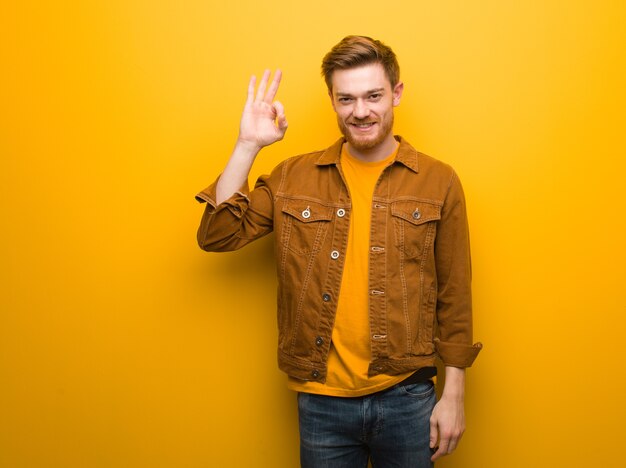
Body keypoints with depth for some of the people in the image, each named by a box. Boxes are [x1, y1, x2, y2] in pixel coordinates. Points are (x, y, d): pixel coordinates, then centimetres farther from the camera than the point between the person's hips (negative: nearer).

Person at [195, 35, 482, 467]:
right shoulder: (293, 177, 1)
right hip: (321, 399, 1)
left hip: (406, 398, -1)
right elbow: (216, 235, -4)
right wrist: (248, 145, -11)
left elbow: (453, 295, -1)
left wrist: (454, 395, 0)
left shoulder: (438, 182, -3)